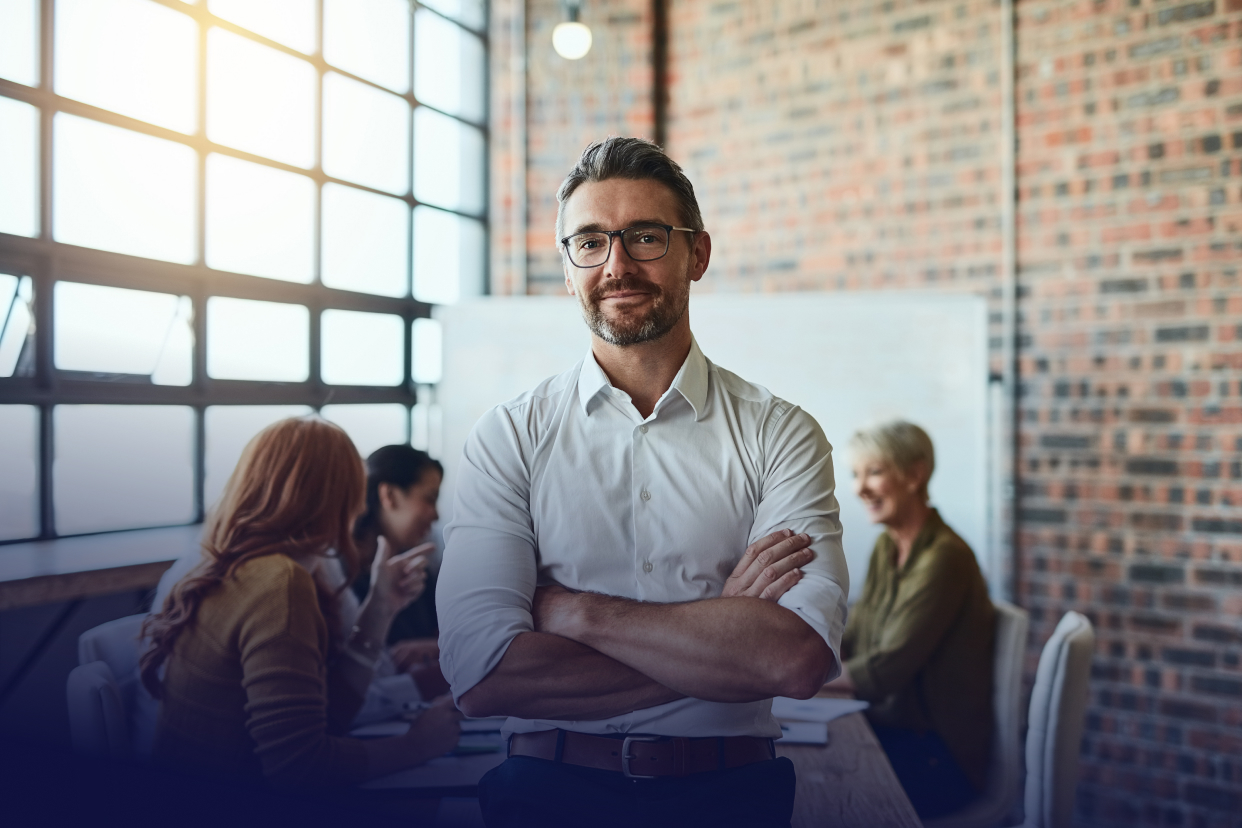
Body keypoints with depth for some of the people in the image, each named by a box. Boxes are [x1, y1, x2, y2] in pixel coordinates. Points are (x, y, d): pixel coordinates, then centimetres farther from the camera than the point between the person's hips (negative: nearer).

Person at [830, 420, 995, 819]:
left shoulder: (944, 558, -20)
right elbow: (850, 642, 6)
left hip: (937, 756, -7)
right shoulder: (886, 547, 8)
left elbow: (885, 672, -22)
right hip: (886, 732, 7)